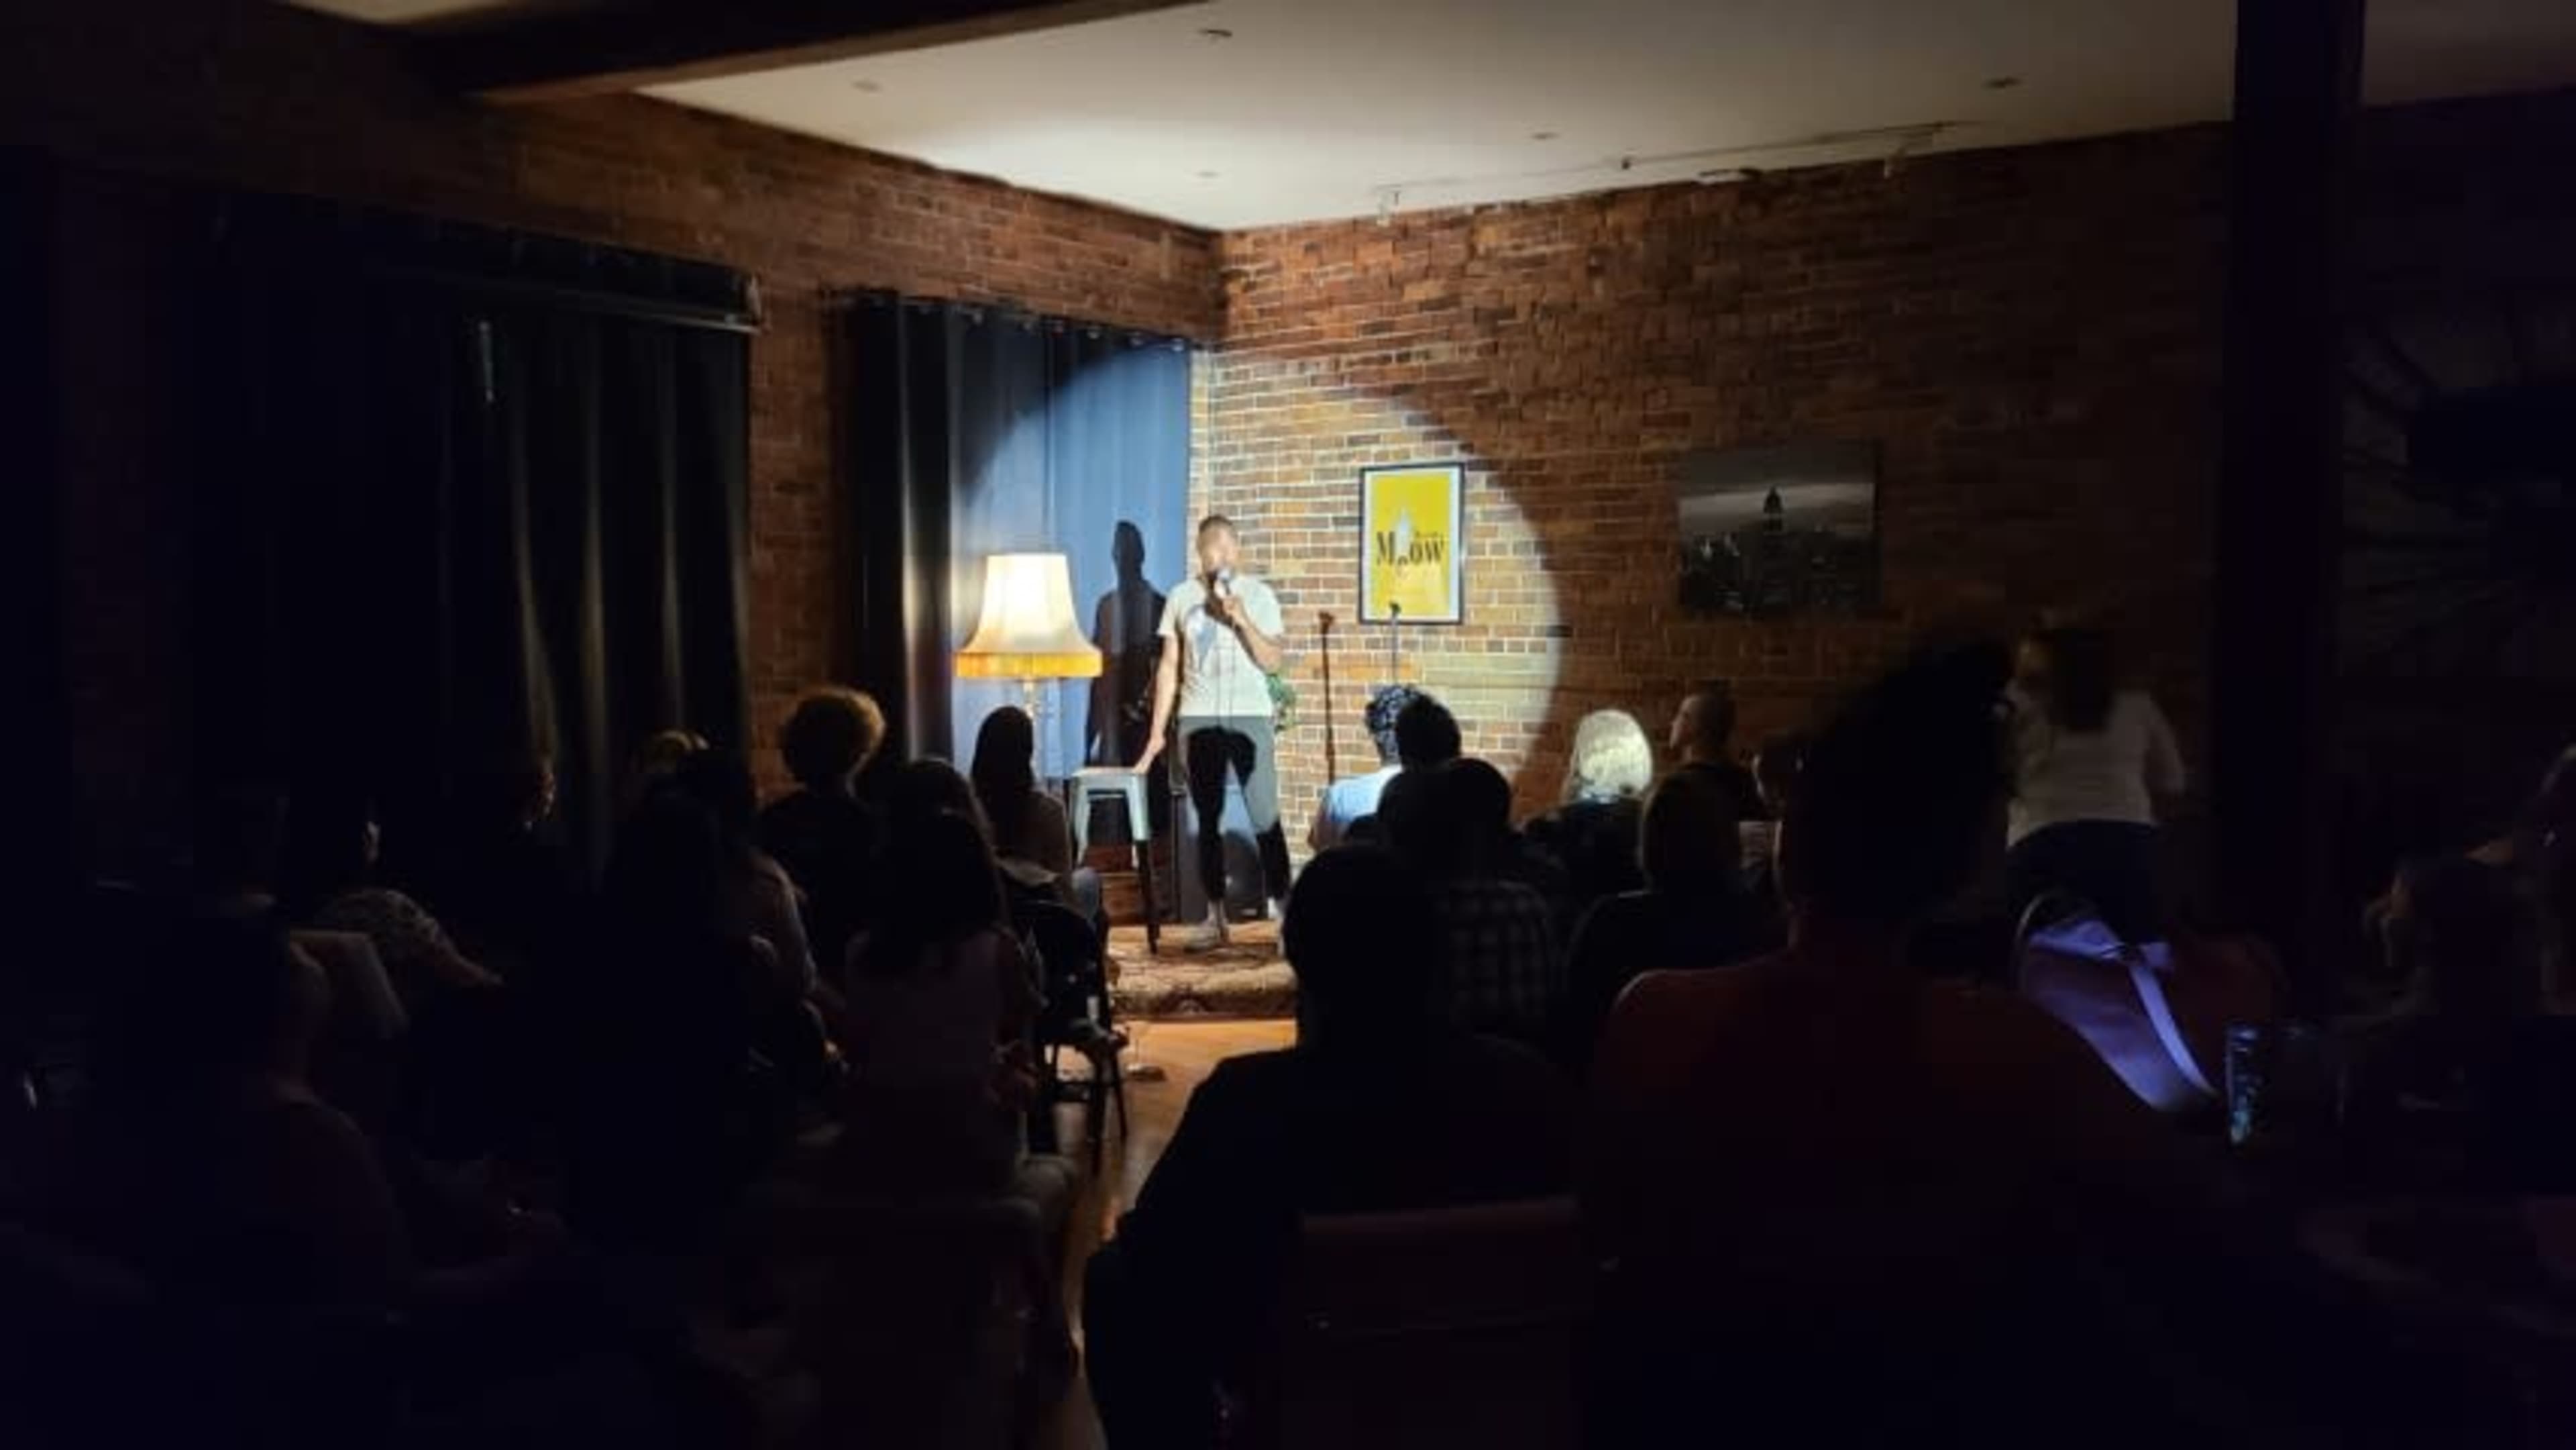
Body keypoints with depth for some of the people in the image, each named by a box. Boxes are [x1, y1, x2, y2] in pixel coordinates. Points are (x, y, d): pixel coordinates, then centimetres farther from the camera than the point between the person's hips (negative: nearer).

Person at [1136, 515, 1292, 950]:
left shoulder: (1259, 595, 1)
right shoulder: (1180, 597, 5)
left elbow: (1274, 661, -4)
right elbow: (1169, 667, 8)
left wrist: (1243, 620, -18)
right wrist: (1157, 732, 5)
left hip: (1250, 718, -2)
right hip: (1198, 721, 2)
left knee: (1265, 819, -7)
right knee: (1208, 821, 6)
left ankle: (1282, 911, -3)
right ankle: (1216, 917, 11)